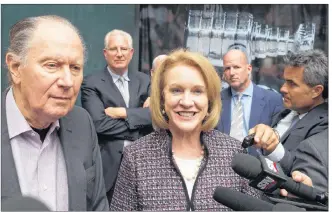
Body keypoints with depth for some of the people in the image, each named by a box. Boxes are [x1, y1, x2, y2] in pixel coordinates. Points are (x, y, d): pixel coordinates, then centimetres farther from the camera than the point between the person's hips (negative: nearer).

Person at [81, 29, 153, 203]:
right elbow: (99, 123, -17)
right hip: (108, 165, -4)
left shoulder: (144, 81, 8)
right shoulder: (91, 83, -5)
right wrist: (139, 123, -10)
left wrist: (123, 112, -14)